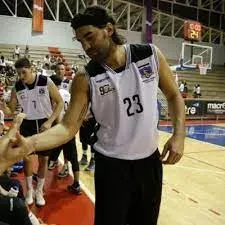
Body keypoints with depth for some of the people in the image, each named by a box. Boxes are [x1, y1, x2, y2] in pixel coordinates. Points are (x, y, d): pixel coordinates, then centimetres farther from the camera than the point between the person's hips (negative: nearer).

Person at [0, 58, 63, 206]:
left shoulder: (46, 82, -14)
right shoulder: (17, 87, -6)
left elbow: (60, 103, -8)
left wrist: (50, 122, -16)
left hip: (45, 124, -2)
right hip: (27, 124, 2)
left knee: (43, 158, 8)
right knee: (26, 157, 7)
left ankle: (39, 191, 28)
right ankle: (29, 190, 30)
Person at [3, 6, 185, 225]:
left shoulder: (151, 54, -6)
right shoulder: (85, 78, -11)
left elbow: (173, 95, 5)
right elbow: (69, 126, -14)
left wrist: (179, 134, -8)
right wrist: (30, 143, -32)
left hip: (150, 159, 3)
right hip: (111, 165, -2)